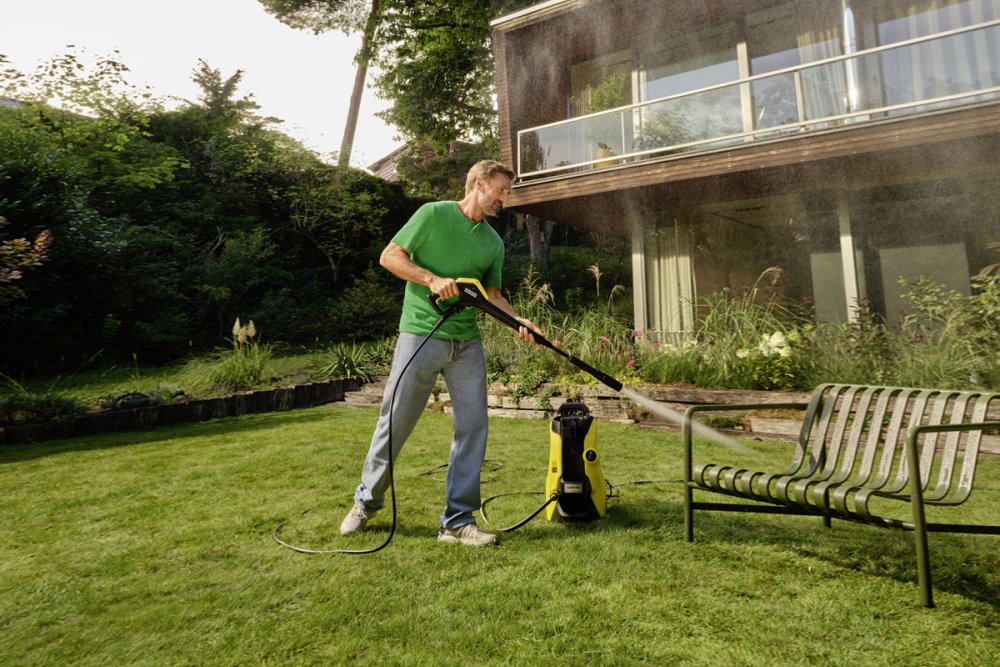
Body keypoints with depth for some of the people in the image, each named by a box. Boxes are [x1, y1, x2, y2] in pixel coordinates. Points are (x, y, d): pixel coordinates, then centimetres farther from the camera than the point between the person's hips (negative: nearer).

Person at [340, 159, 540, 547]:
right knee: (394, 422, 3)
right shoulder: (433, 214, -1)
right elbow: (390, 256, -3)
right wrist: (432, 279, -16)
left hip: (468, 343, 6)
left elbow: (491, 293, 14)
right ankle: (366, 501, 26)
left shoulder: (494, 243, 15)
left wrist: (516, 320, -3)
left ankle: (457, 521, 11)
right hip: (421, 335, -5)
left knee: (473, 428, 0)